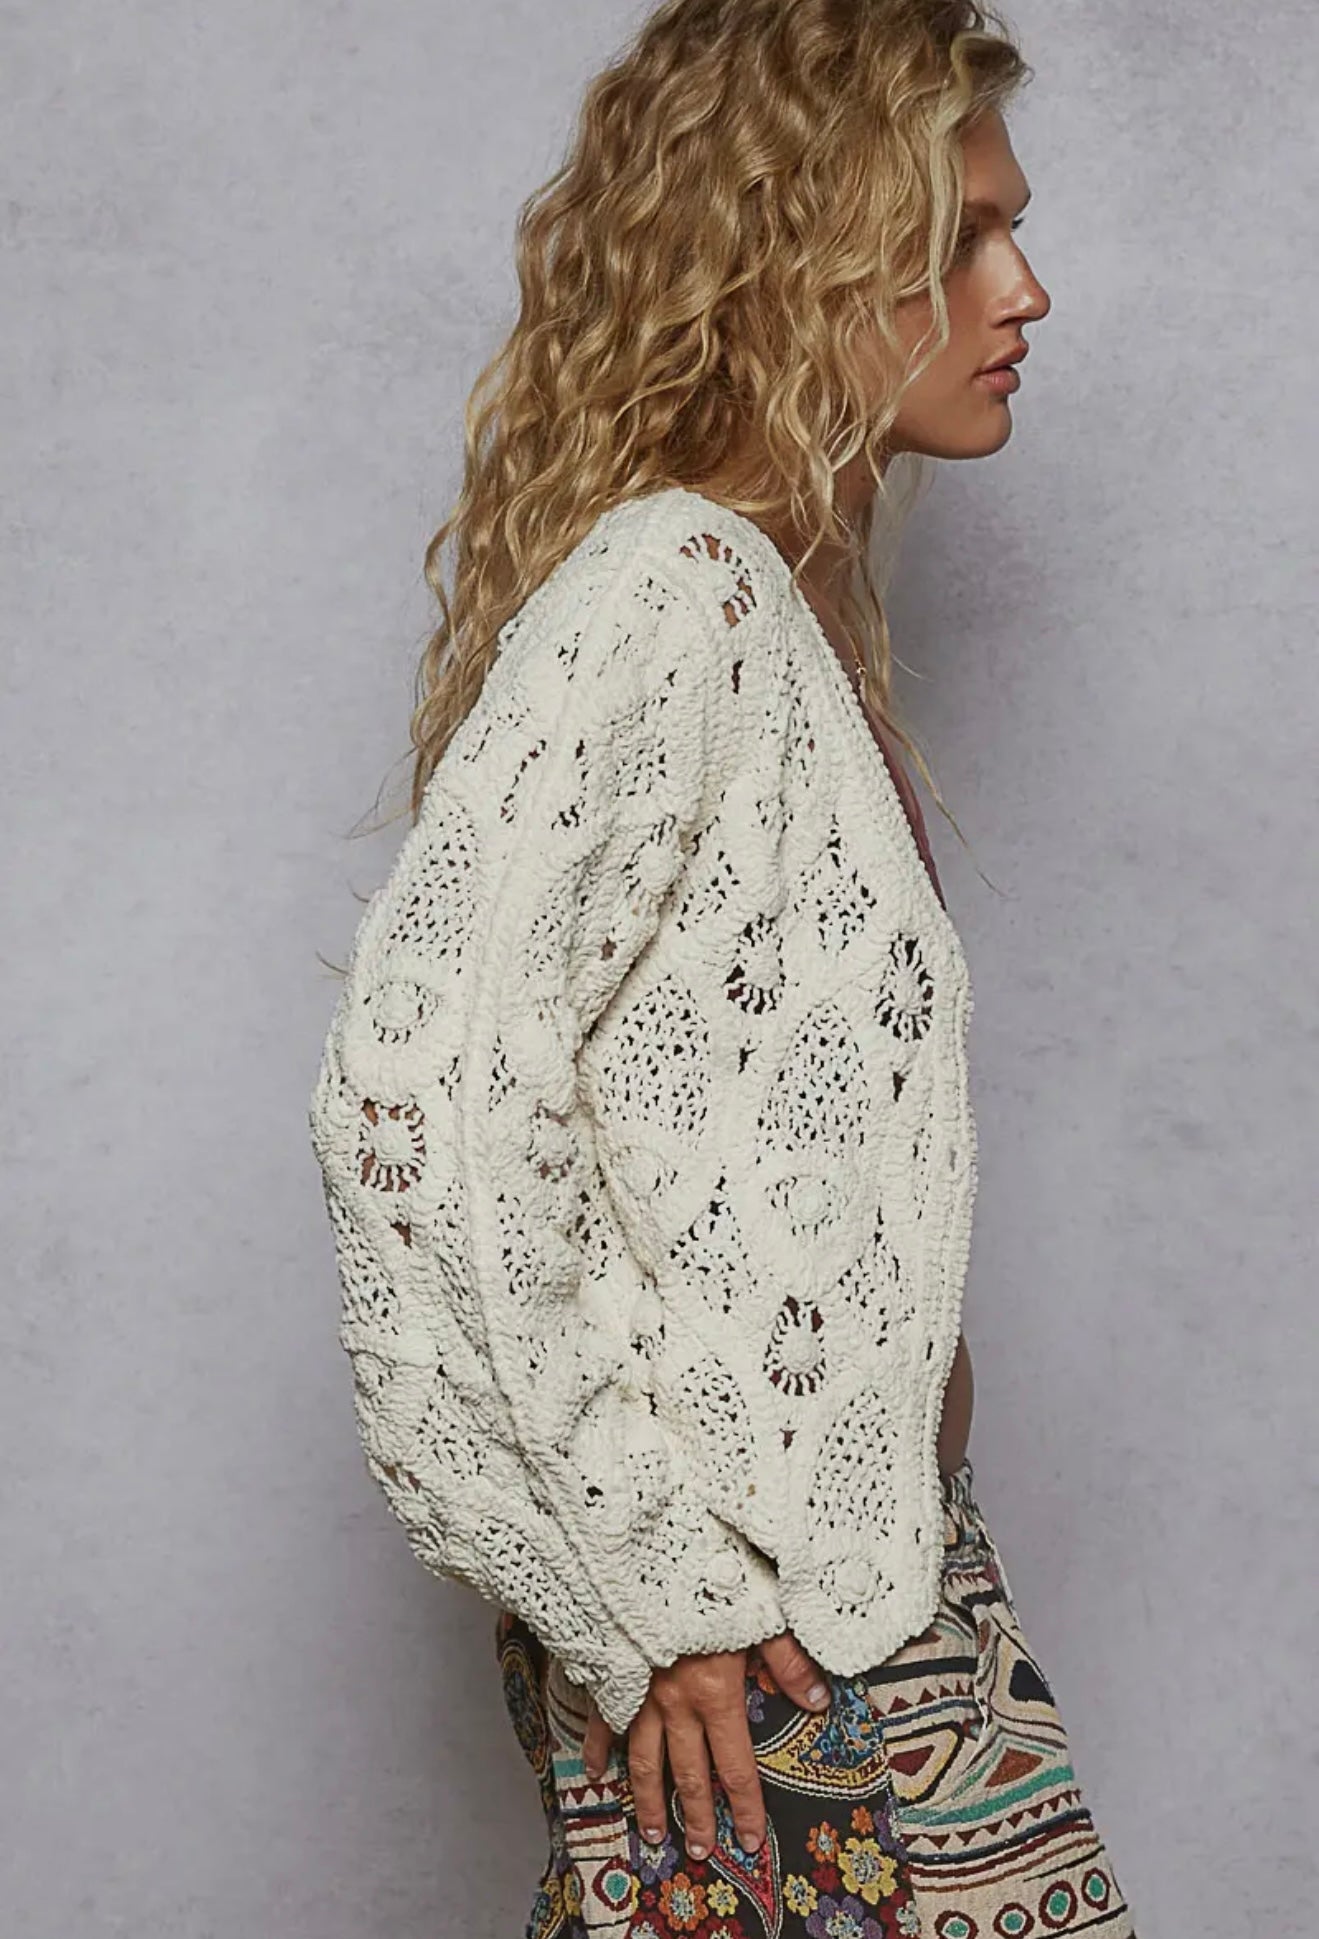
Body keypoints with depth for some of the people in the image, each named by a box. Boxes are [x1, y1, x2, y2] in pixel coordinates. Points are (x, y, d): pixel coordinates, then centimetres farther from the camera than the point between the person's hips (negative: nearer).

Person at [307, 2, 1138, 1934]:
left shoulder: (799, 606, 11)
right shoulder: (671, 590, -17)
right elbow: (417, 1100, -25)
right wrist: (631, 1589, -19)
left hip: (873, 1541, 9)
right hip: (751, 1627, -9)